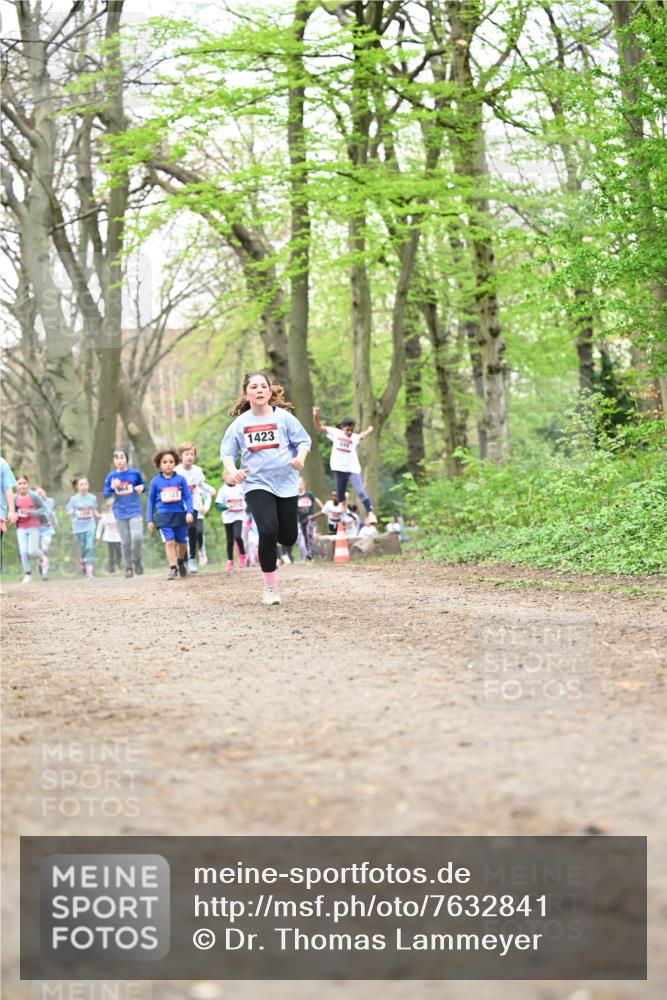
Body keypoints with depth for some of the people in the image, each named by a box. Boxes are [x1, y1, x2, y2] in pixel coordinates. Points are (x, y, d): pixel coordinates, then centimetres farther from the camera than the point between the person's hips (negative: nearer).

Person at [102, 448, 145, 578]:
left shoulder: (135, 473, 0)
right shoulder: (111, 476, 2)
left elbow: (141, 485, 15)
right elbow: (105, 494, 4)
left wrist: (141, 488, -8)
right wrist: (112, 487, -15)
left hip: (134, 511, -1)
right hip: (120, 513, 1)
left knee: (137, 536, -18)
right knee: (125, 542, 3)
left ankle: (137, 561, 6)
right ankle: (128, 567, 15)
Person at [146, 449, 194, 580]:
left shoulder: (180, 479, 2)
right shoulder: (155, 481, 3)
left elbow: (188, 497, 4)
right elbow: (151, 501, 9)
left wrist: (189, 512, -10)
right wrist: (149, 520, 7)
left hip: (180, 514, 1)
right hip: (163, 515, -1)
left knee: (181, 542, 10)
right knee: (169, 542, -13)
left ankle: (181, 562, 36)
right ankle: (173, 568, -12)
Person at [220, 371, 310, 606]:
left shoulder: (283, 417, -2)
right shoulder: (240, 423, 1)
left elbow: (303, 441, 1)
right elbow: (227, 452, 7)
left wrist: (300, 457, -19)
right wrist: (232, 470, -12)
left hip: (285, 483, 1)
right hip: (256, 484, -1)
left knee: (288, 537, 4)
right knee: (268, 531, -20)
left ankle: (271, 537, 45)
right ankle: (269, 587, -5)